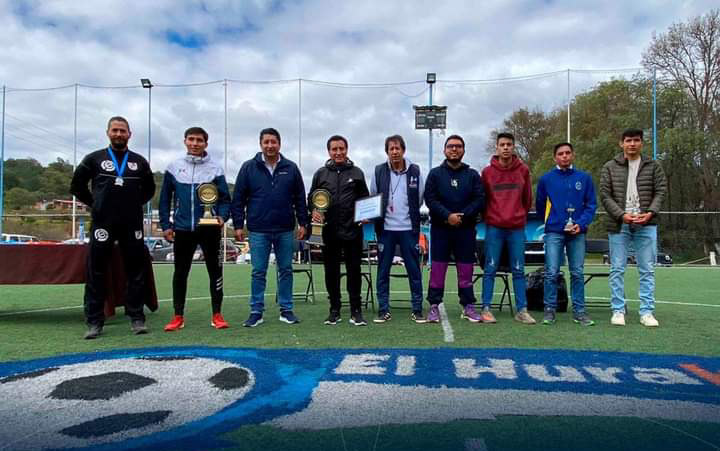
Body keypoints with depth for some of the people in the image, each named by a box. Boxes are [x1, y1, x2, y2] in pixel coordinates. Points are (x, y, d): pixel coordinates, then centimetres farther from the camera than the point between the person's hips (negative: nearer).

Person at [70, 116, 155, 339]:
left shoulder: (139, 161, 10)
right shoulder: (94, 158, 6)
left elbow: (149, 189, 21)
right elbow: (76, 185, 11)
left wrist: (135, 204, 11)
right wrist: (94, 204, 6)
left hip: (132, 225, 1)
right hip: (102, 224, -1)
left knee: (136, 273, 3)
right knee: (96, 274, 0)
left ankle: (137, 318, 11)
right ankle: (94, 322, 9)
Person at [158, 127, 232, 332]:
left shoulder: (215, 169, 2)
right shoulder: (174, 167, 6)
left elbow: (225, 198, 2)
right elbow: (165, 198, 8)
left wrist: (222, 216, -16)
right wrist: (166, 225, 3)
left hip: (209, 228, -1)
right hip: (182, 229, 2)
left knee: (215, 271, 4)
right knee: (180, 272, 9)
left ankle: (217, 315, 14)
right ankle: (178, 317, 20)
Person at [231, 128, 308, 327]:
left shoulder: (291, 168, 5)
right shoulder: (249, 167, 2)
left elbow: (300, 198, 8)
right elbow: (238, 198, 2)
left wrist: (302, 223, 4)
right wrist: (238, 225, -2)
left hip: (285, 230, 1)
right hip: (258, 230, -1)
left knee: (286, 270, 8)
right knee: (258, 272, 4)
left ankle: (286, 310, 19)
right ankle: (256, 311, 14)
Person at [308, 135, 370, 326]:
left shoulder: (356, 173, 8)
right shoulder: (321, 174, 9)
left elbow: (365, 199, 13)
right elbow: (311, 197, 14)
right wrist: (314, 209, -7)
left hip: (352, 230, -1)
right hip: (329, 230, 1)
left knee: (354, 271, 2)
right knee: (331, 272, 8)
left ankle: (356, 311, 11)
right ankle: (334, 310, 19)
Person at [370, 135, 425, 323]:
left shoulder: (415, 171, 3)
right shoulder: (379, 171, 3)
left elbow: (420, 199, 10)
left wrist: (410, 214, 6)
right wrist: (376, 215, 0)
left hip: (409, 228, 0)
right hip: (385, 229, 0)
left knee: (414, 270, 4)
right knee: (383, 270, 5)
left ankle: (417, 309, 14)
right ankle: (383, 310, 15)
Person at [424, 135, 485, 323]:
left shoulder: (472, 175, 9)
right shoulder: (435, 174, 6)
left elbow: (480, 199, 0)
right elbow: (430, 199, -4)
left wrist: (462, 216, -13)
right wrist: (448, 215, -16)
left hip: (465, 229, 1)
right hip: (440, 228, -1)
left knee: (466, 269, 5)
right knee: (438, 267, 0)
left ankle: (468, 306, 14)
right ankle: (434, 306, 7)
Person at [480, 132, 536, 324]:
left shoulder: (523, 170, 4)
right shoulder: (487, 171, 1)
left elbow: (527, 198, 12)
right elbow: (482, 199, 9)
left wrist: (520, 215, 14)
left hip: (517, 227, 1)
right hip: (494, 227, -1)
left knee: (519, 270, 5)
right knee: (490, 269, 1)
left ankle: (522, 310, 11)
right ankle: (486, 309, 7)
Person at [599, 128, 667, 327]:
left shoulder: (653, 166, 7)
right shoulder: (610, 167, 4)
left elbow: (661, 191, 4)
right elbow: (605, 195, -1)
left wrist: (650, 212, -12)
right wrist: (622, 215, -13)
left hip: (646, 225, 1)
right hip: (619, 225, -1)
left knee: (647, 270, 4)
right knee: (617, 269, 3)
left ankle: (647, 312, 12)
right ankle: (618, 311, 11)